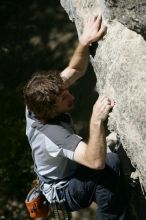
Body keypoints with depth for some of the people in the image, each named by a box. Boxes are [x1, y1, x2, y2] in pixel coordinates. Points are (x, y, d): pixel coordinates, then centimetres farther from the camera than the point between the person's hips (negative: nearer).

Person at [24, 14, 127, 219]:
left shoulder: (38, 103, -15)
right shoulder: (52, 133, -38)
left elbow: (75, 70, -8)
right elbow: (96, 161, -48)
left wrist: (84, 42, -26)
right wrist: (97, 120, -58)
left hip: (67, 175, 9)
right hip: (63, 193, -9)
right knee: (110, 163, -32)